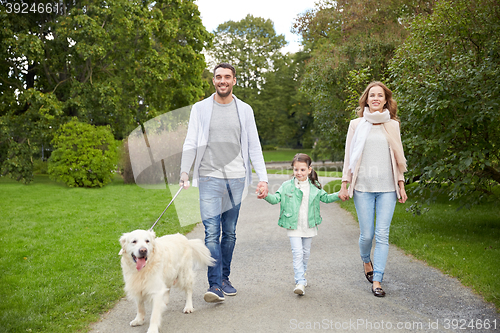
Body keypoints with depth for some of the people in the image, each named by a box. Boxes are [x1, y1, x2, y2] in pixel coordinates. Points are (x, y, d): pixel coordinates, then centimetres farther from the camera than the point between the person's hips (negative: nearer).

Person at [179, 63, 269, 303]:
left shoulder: (245, 110, 9)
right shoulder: (200, 108, 6)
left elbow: (254, 146, 8)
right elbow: (190, 144, 2)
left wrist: (262, 178, -2)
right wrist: (184, 172, -14)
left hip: (236, 179, 2)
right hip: (209, 178, -2)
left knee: (229, 233, 9)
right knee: (212, 232, -10)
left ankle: (224, 278, 22)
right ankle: (215, 285, -10)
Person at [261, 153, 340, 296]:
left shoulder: (315, 186, 4)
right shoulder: (287, 186, -3)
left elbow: (326, 198, 15)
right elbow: (276, 198, -9)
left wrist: (339, 195, 1)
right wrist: (266, 195, -29)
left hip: (309, 227, 3)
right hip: (293, 227, -3)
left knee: (306, 253, 15)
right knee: (297, 253, -11)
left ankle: (301, 275, 36)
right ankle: (300, 282, -9)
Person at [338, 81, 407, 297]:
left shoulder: (392, 125, 10)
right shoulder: (356, 125, 6)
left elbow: (398, 158, 14)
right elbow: (349, 156, 7)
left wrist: (401, 186, 10)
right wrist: (344, 184, 3)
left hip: (387, 188, 1)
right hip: (363, 187, -1)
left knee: (382, 235, -3)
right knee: (366, 234, 1)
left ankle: (377, 281, 6)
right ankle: (366, 260, 34)